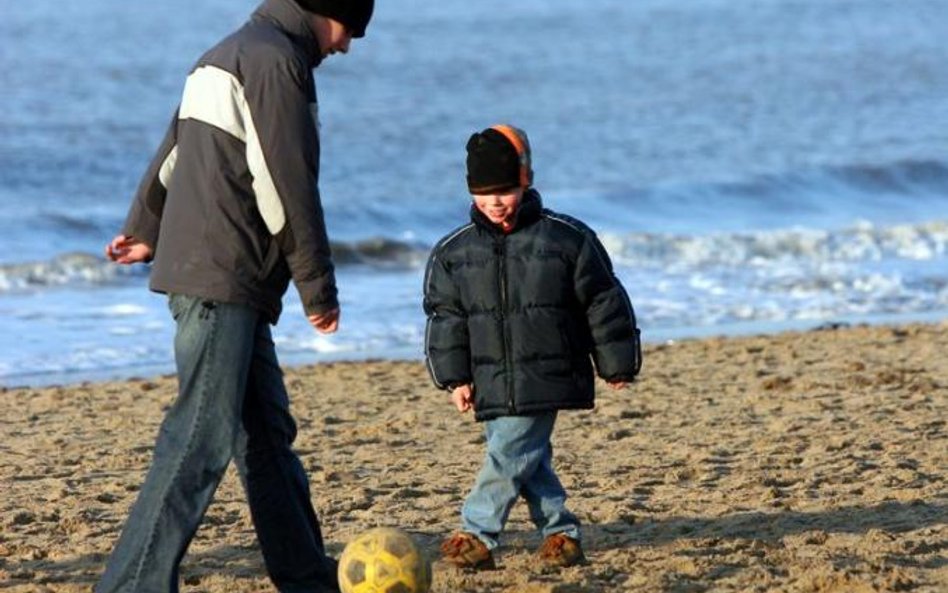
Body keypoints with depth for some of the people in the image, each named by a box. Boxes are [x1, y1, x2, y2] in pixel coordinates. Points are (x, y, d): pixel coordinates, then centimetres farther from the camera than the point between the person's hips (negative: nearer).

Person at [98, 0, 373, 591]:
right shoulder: (276, 59, -11)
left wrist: (146, 228, 41)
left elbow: (171, 154, 29)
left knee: (268, 432, 13)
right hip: (222, 282, -10)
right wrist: (319, 288, -9)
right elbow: (288, 186, -14)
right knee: (204, 439, -14)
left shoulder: (227, 56, 20)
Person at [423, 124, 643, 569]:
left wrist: (617, 366, 7)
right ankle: (560, 529, 17)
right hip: (492, 383, 4)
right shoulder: (453, 253, 5)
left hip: (544, 379, -4)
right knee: (530, 458, 5)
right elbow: (445, 318, 9)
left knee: (509, 453, -12)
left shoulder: (567, 239, -2)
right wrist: (454, 378, 2)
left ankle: (477, 533, -6)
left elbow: (604, 304, 4)